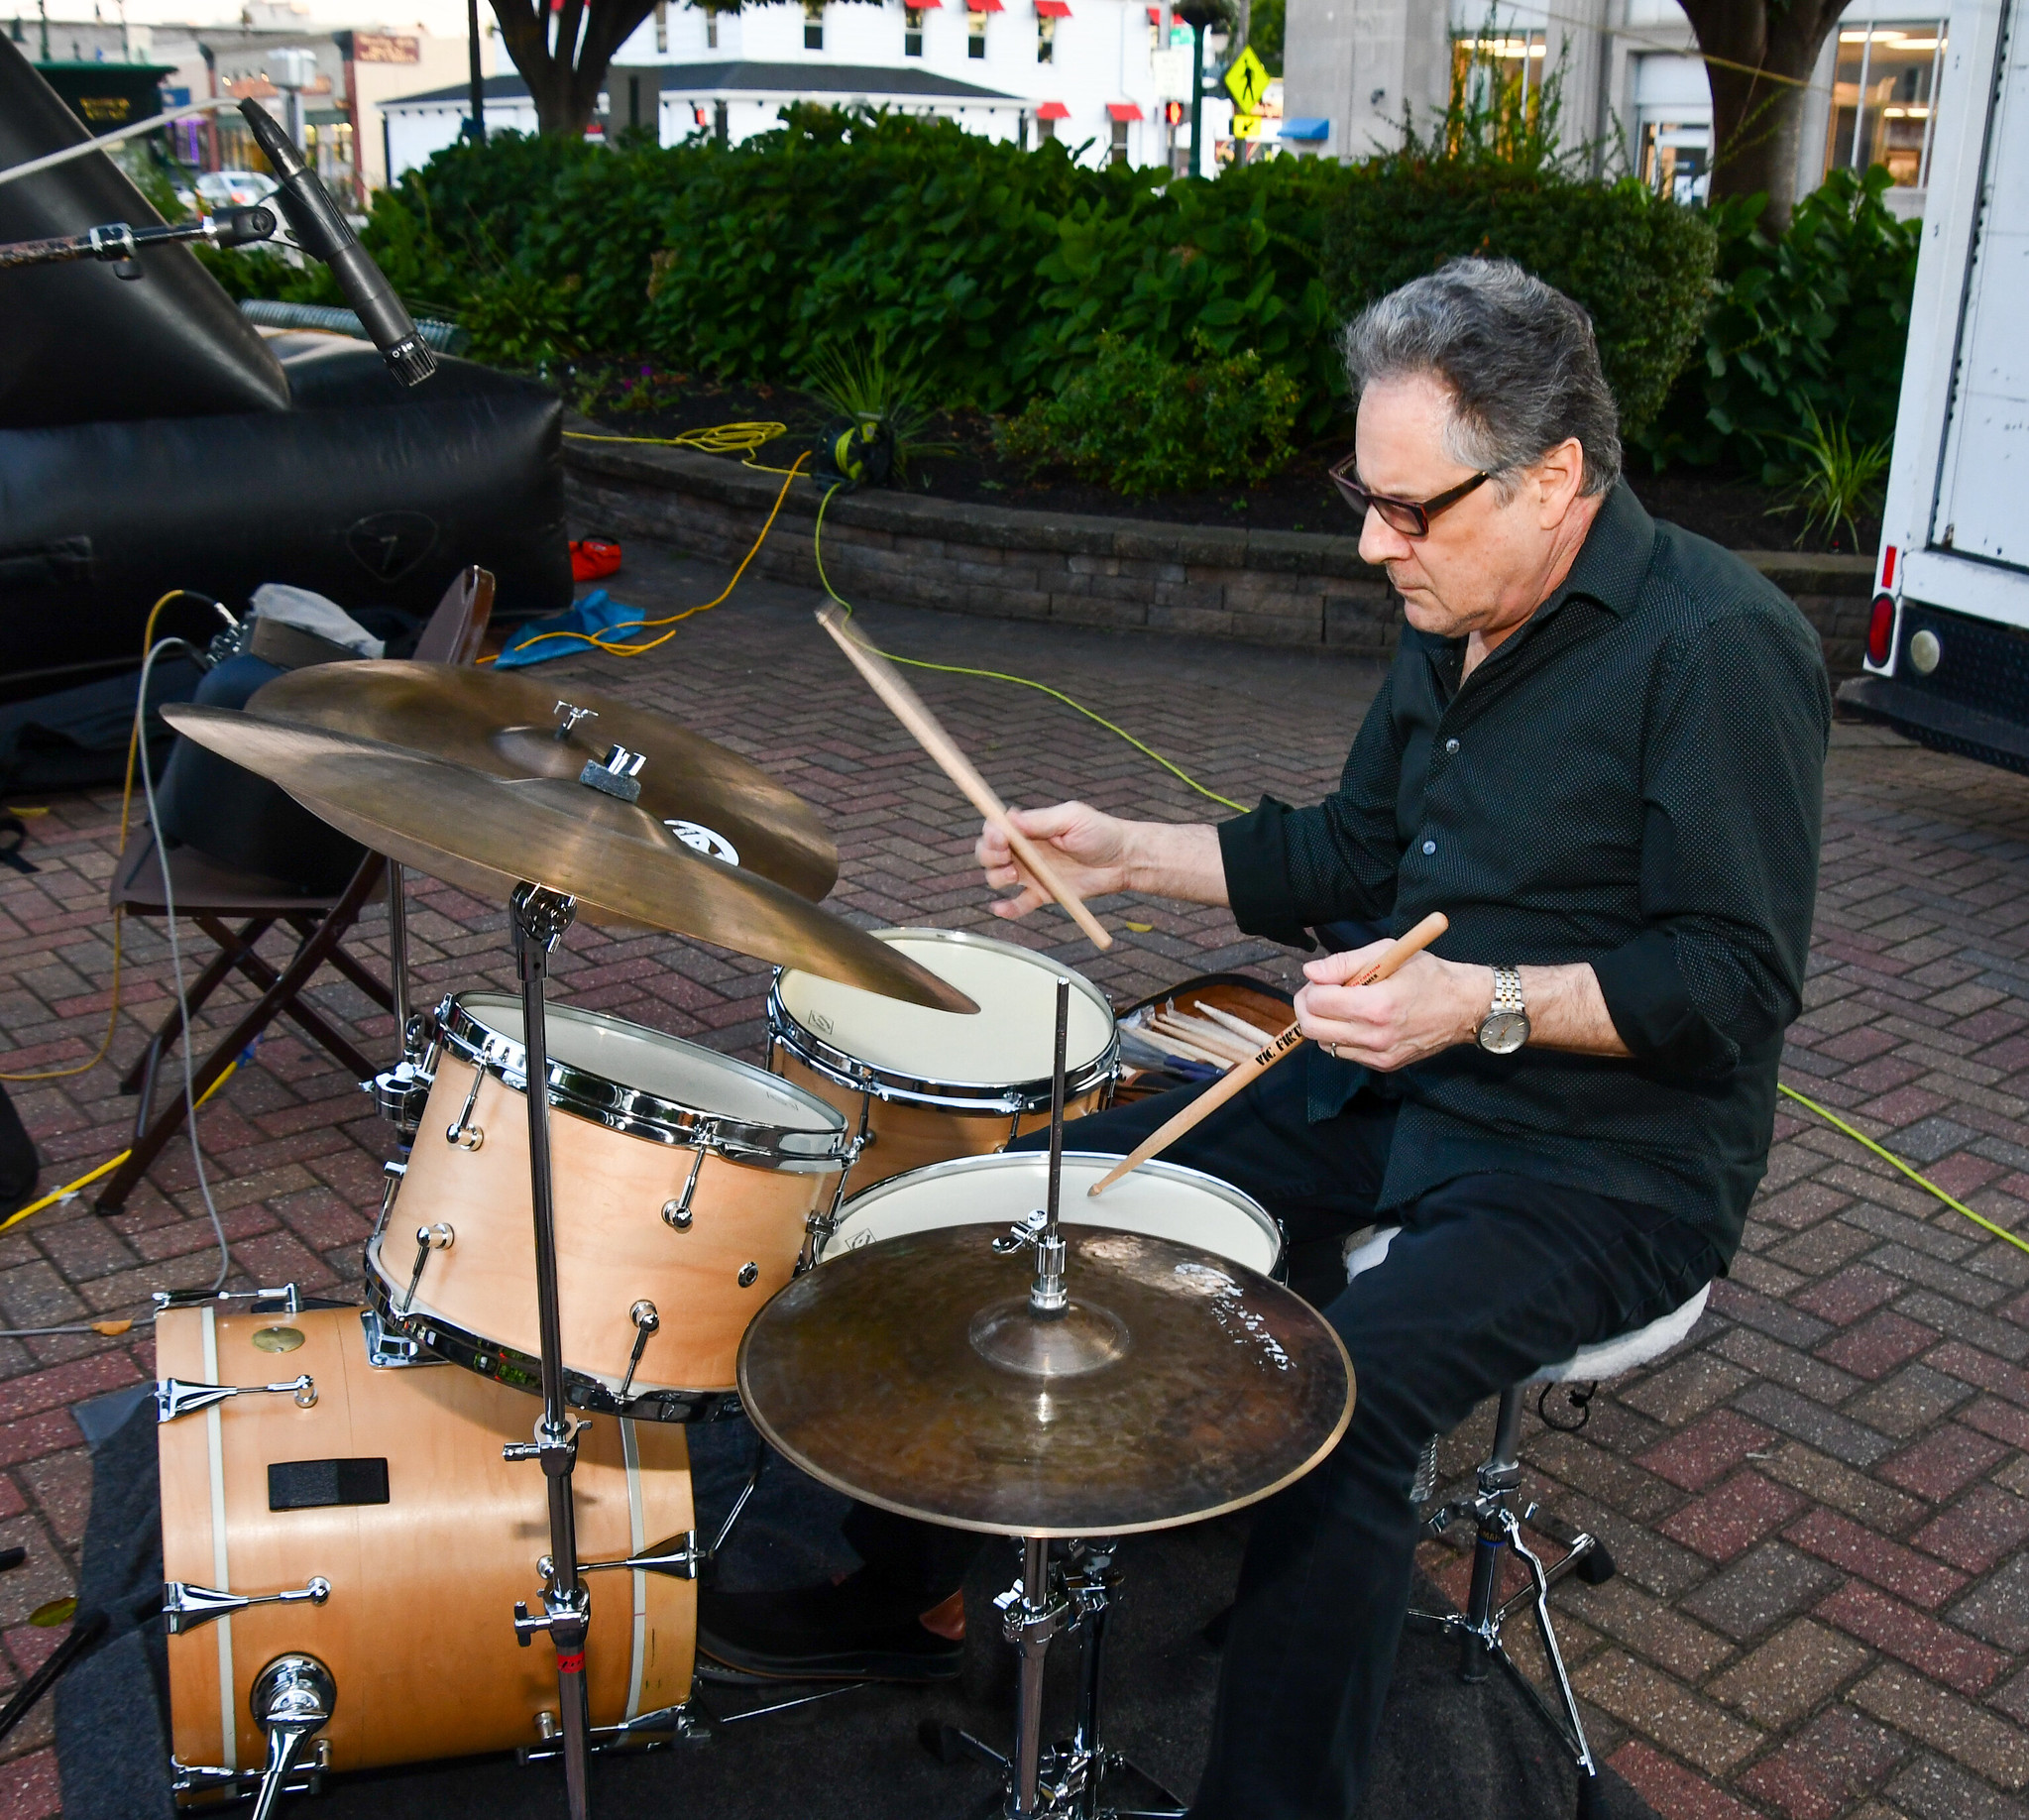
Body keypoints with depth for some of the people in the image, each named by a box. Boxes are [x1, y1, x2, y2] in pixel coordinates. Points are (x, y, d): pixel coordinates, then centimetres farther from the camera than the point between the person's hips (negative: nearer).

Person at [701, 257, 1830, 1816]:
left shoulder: (1715, 646, -19)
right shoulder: (1454, 625, 7)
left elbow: (1739, 981, -21)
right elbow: (1356, 858, 17)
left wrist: (1486, 1001, -31)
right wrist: (1131, 854, 7)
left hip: (1610, 1163, -8)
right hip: (1395, 1092, 8)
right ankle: (919, 1555, 25)